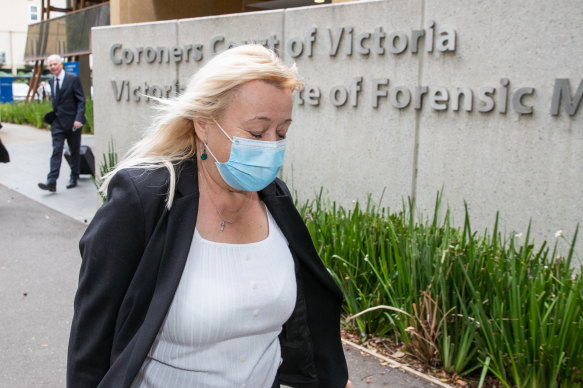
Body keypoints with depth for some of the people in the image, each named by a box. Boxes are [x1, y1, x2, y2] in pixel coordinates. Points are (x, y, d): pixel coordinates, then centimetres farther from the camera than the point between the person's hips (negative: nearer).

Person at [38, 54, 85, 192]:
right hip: (57, 122, 4)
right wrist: (52, 116, 13)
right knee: (56, 151, -5)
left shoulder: (73, 78, -7)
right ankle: (51, 182, -11)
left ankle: (74, 178, 24)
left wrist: (79, 119, -19)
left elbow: (81, 100, -10)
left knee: (74, 151, 8)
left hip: (72, 122, -4)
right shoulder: (51, 81, 10)